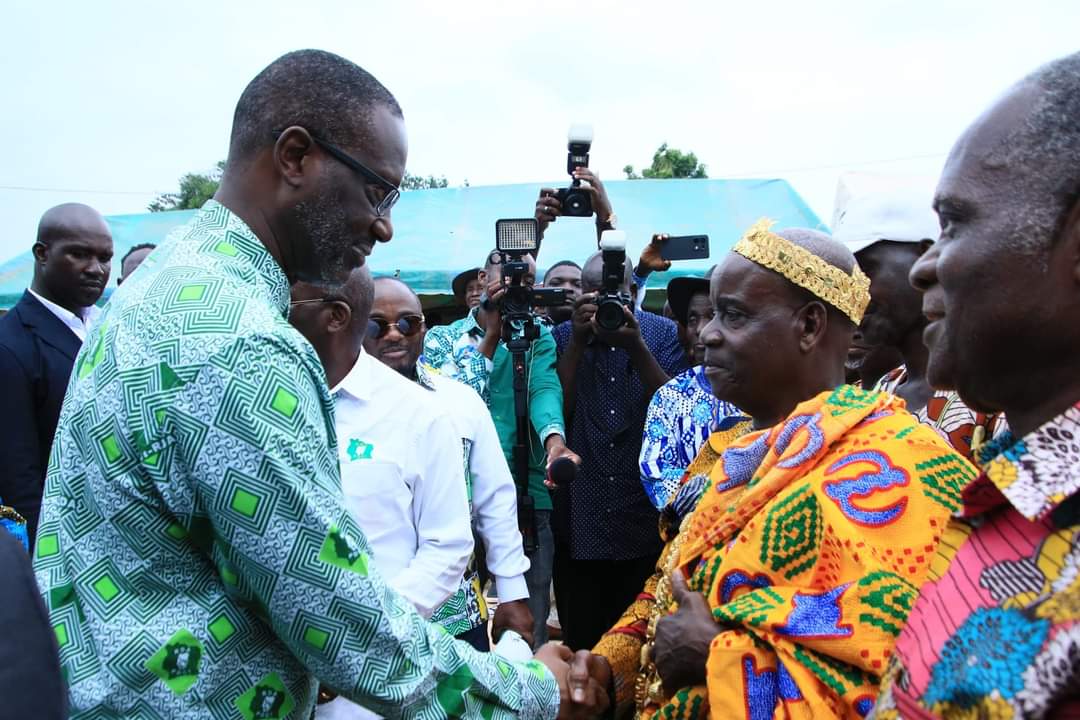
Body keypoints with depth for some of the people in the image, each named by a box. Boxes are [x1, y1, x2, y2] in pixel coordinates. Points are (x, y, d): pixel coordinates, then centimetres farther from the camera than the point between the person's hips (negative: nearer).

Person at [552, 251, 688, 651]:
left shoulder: (663, 333, 2)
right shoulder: (563, 336, 4)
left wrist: (637, 347, -20)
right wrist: (577, 341, -15)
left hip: (646, 512, 0)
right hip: (581, 517, 0)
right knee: (581, 639, 8)